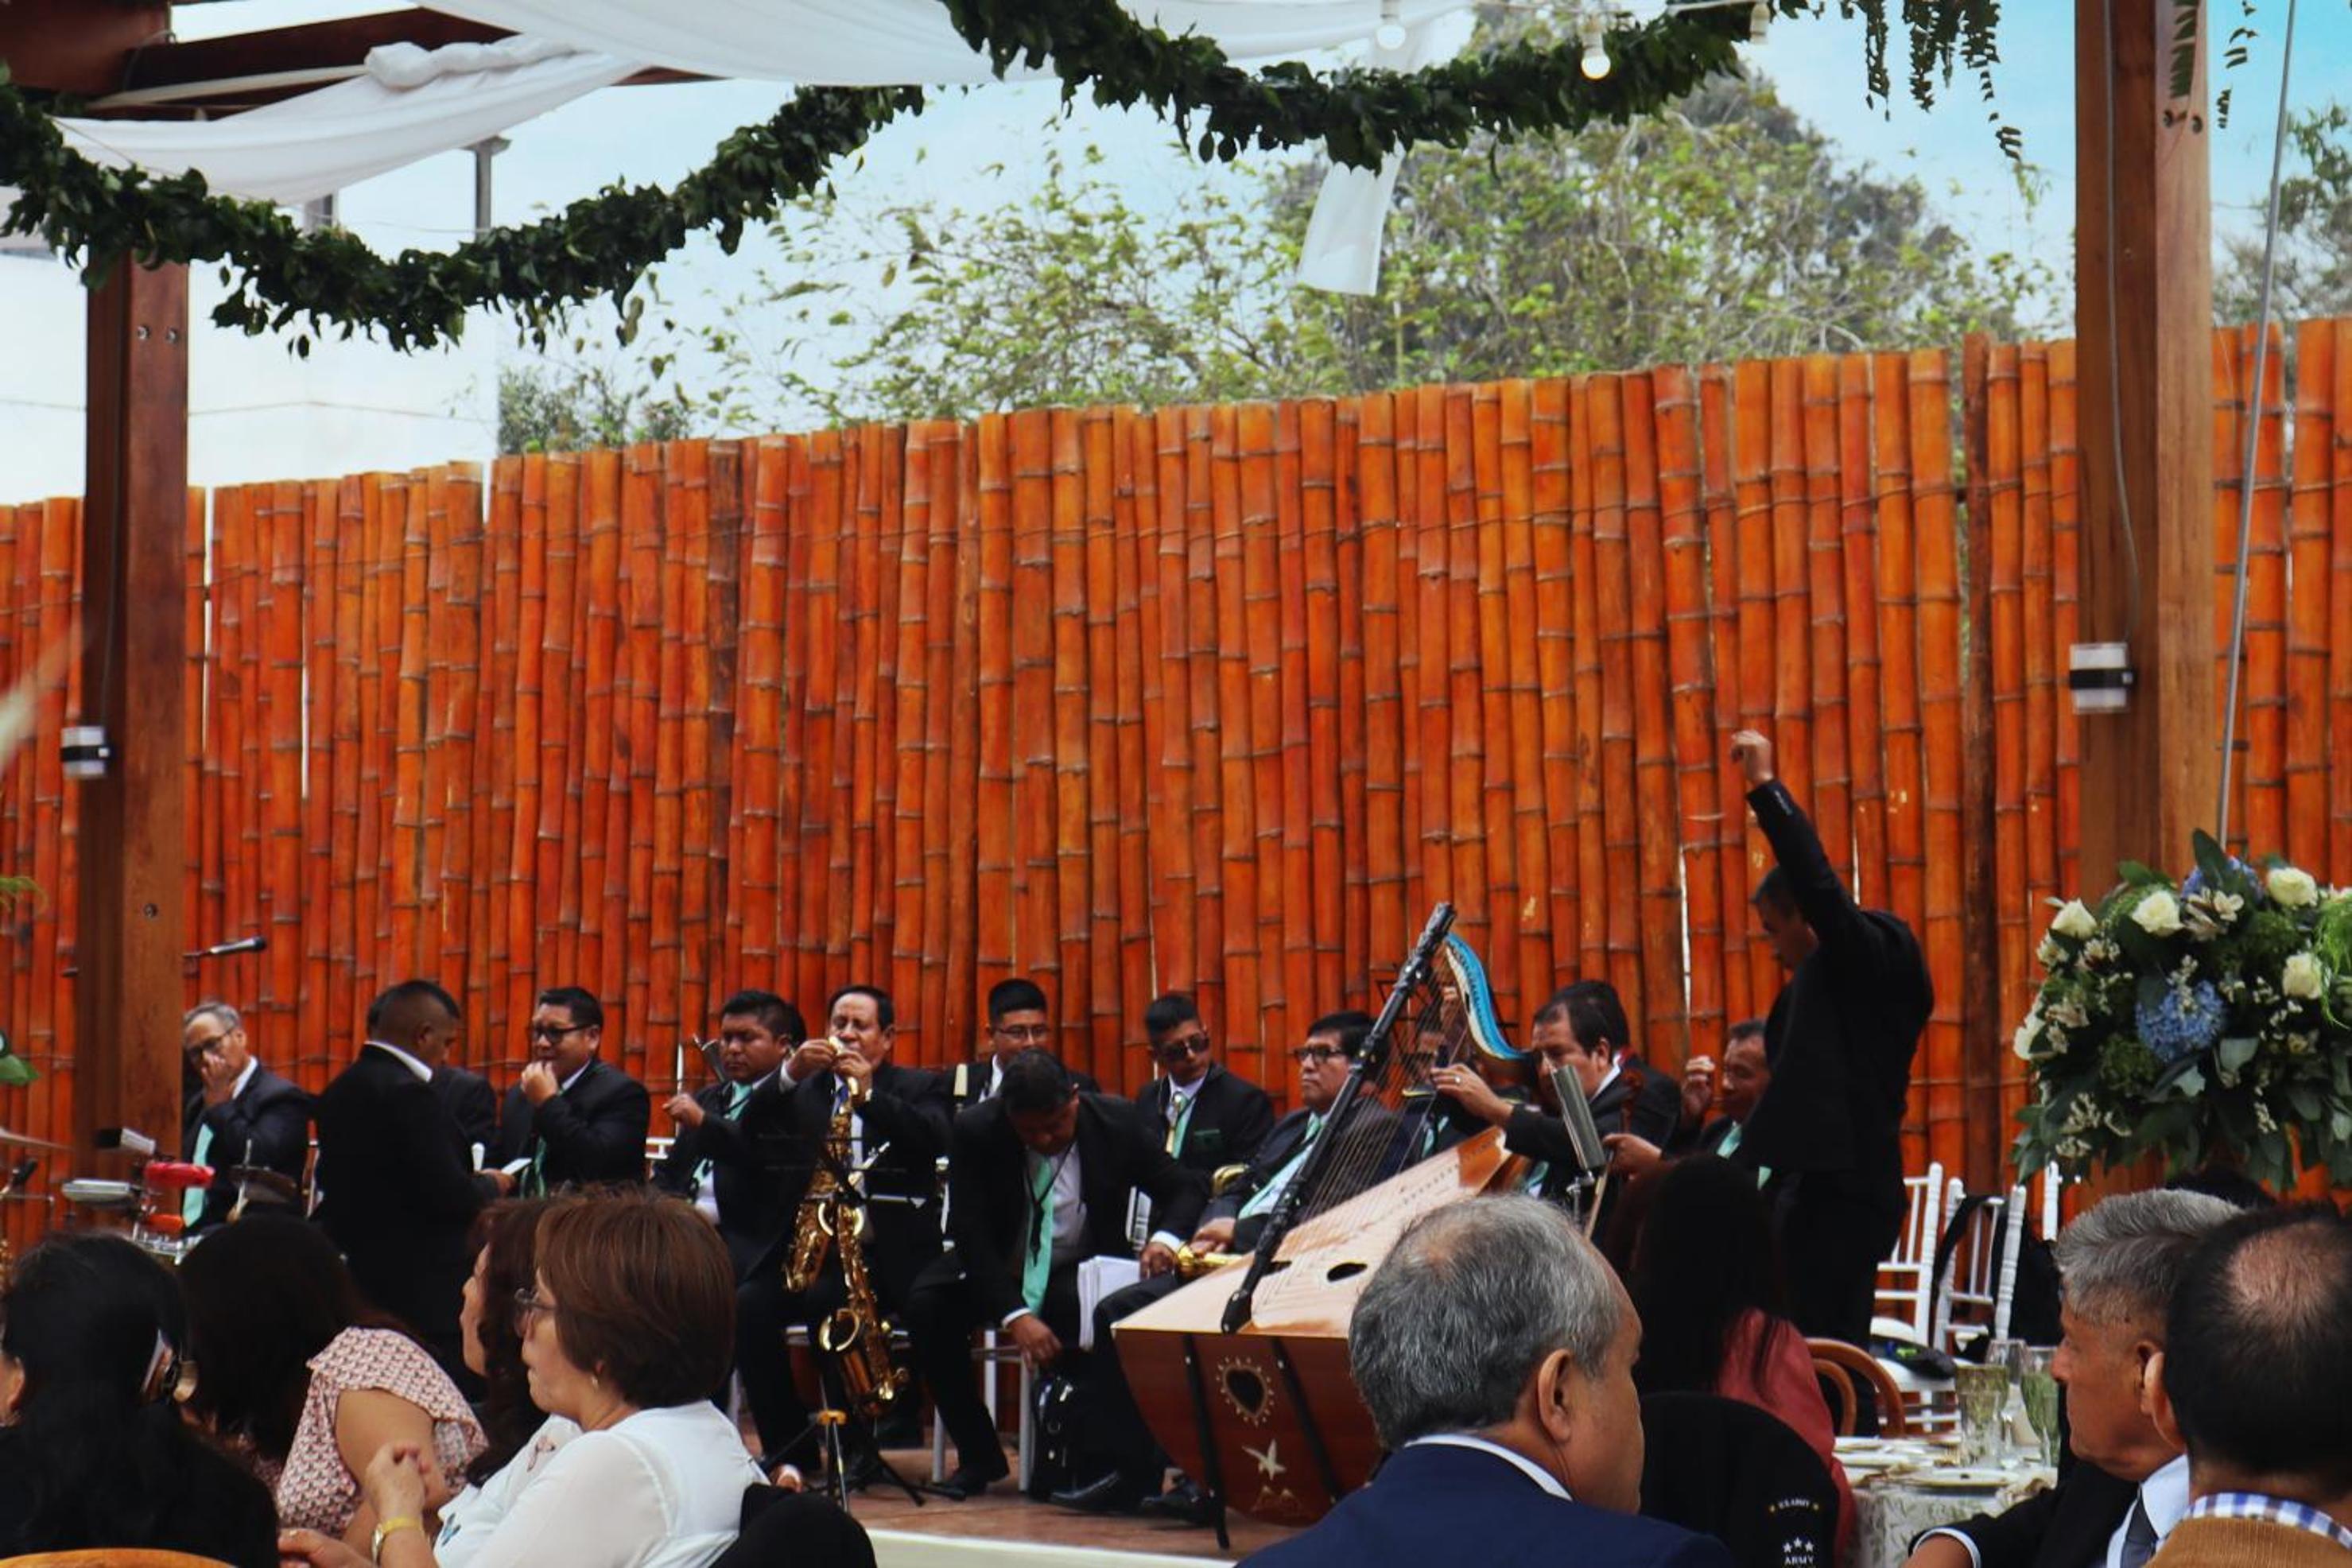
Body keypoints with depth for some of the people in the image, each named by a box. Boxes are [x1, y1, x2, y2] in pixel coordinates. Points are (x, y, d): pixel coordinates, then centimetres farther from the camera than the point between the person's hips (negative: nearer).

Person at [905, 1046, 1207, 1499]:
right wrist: (1015, 1316, -32)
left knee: (1084, 1310, -36)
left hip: (1080, 1273, -1)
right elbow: (971, 1233, -19)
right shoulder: (975, 1132, -16)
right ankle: (978, 1456, -11)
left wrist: (1166, 1238, -26)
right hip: (995, 1271, 1)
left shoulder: (1117, 1123, -13)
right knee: (926, 1306, -27)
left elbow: (1185, 1187, -2)